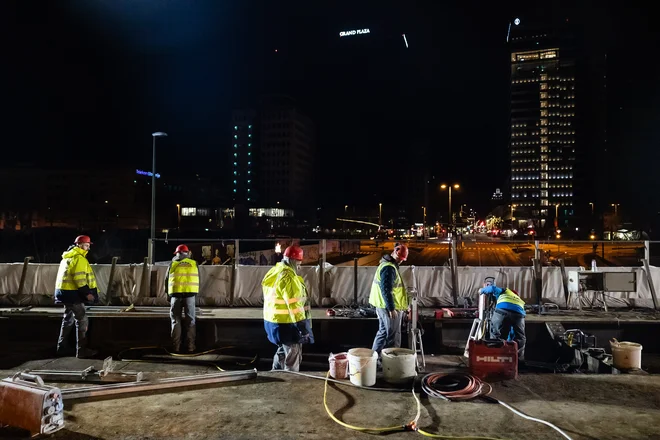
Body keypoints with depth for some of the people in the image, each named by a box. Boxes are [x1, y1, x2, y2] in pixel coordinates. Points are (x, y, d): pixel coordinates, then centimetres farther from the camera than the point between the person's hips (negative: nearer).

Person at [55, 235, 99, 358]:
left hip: (66, 291, 11)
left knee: (68, 320, 20)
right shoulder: (78, 258, -15)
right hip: (72, 293, -11)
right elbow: (79, 279, -23)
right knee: (82, 320, -7)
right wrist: (87, 293, -21)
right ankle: (82, 351, -7)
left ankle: (62, 348, 28)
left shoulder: (67, 257, 18)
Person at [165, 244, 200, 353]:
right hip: (190, 294, 0)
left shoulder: (173, 264, 9)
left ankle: (176, 346, 6)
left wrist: (168, 294, 24)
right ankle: (190, 346, 4)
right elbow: (198, 280, 11)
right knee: (190, 320, 6)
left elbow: (167, 280, 12)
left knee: (176, 320, 8)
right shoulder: (194, 264, 10)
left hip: (175, 294, 0)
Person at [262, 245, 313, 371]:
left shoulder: (274, 272, 9)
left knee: (282, 352, 25)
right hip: (286, 324, -10)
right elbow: (294, 305, -26)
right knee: (293, 358, 2)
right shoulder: (288, 277, -22)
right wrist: (304, 328, -22)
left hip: (274, 321, 10)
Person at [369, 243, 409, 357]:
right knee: (393, 336, -1)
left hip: (382, 305, 10)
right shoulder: (389, 268, -20)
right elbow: (386, 290, -25)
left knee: (383, 332, 17)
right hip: (389, 307, -10)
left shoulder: (385, 264, 14)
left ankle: (374, 357, 22)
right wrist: (391, 308, -24)